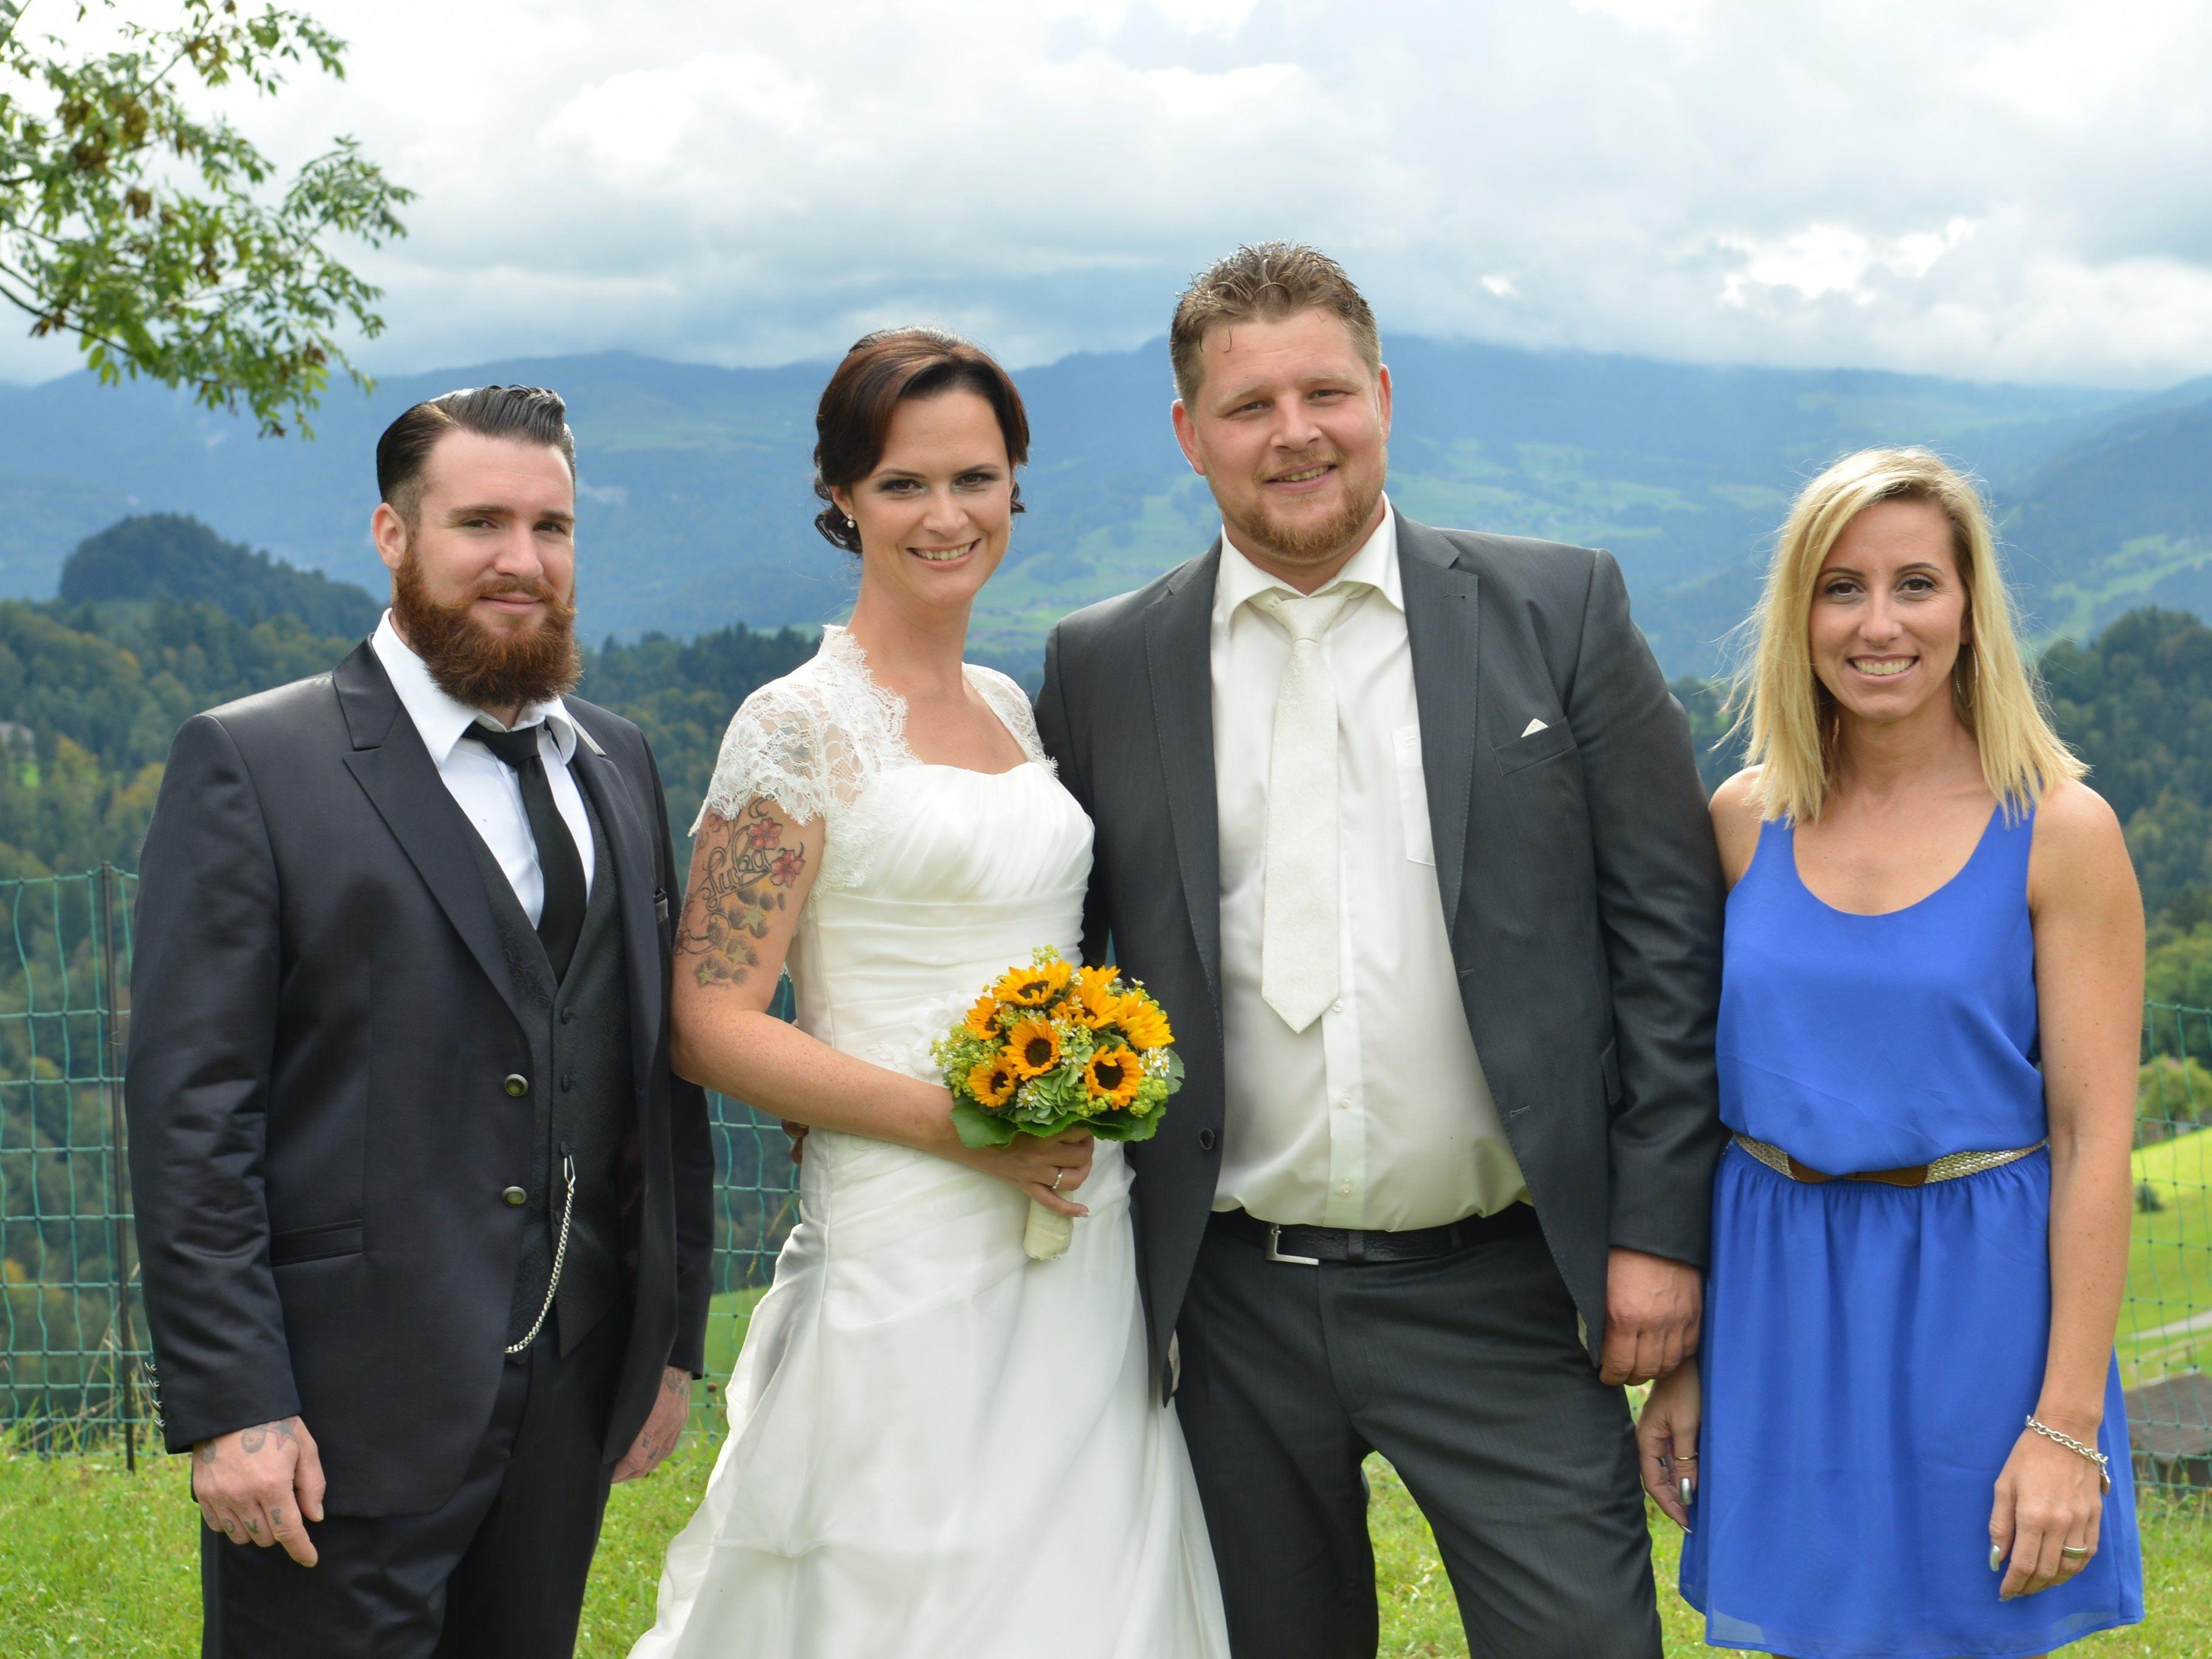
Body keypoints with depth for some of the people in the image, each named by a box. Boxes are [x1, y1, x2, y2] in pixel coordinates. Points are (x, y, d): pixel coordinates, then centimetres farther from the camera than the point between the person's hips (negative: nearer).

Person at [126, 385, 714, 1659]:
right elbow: (189, 1113, -10)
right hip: (343, 1417, -5)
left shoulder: (618, 765, 11)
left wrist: (674, 1339, 11)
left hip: (571, 1404, 5)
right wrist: (229, 1407, -15)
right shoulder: (251, 765, -6)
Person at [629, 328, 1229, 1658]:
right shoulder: (800, 728, -8)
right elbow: (712, 1026, -11)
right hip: (910, 1252, -6)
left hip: (1081, 1235, 6)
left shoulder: (1010, 707, 12)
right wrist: (959, 1122, -18)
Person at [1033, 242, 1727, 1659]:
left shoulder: (1560, 612, 1)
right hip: (1233, 1308, 2)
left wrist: (1661, 1225, -5)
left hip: (1499, 1291, -2)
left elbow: (1668, 927, 0)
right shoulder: (1105, 667, 4)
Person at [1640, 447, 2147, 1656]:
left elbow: (2094, 1138, -9)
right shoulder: (1746, 819, 3)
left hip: (1976, 1299, -3)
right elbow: (1706, 1094, 8)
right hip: (1778, 1302, 3)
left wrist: (2066, 1423, -13)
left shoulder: (2059, 831, -7)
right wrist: (1681, 1361, 6)